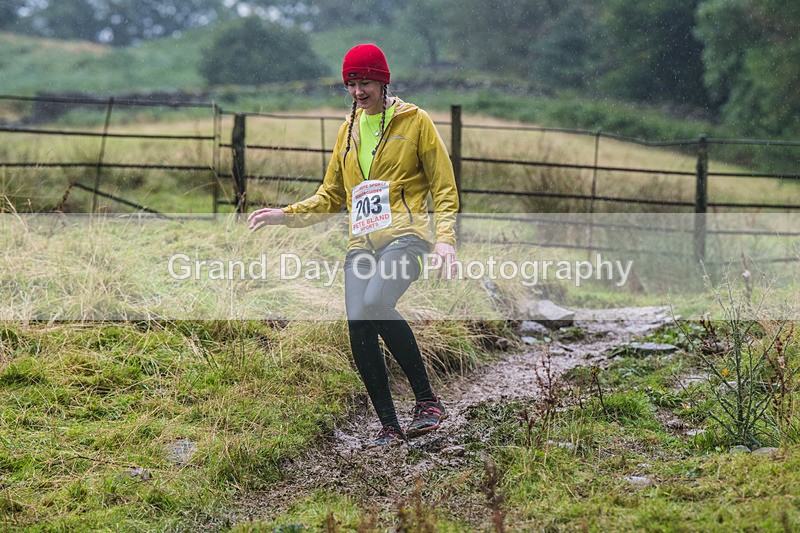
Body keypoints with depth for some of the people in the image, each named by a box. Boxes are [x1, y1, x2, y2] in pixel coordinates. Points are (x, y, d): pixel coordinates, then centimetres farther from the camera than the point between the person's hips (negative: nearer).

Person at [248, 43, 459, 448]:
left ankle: (427, 400, -19)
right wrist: (286, 216, 12)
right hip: (361, 242, 6)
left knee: (374, 304, -31)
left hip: (405, 234, -6)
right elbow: (331, 196, 26)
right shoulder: (349, 130, 21)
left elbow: (444, 187, 3)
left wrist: (445, 238, -12)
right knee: (359, 329, -10)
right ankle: (389, 426, 3)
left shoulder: (414, 121, 5)